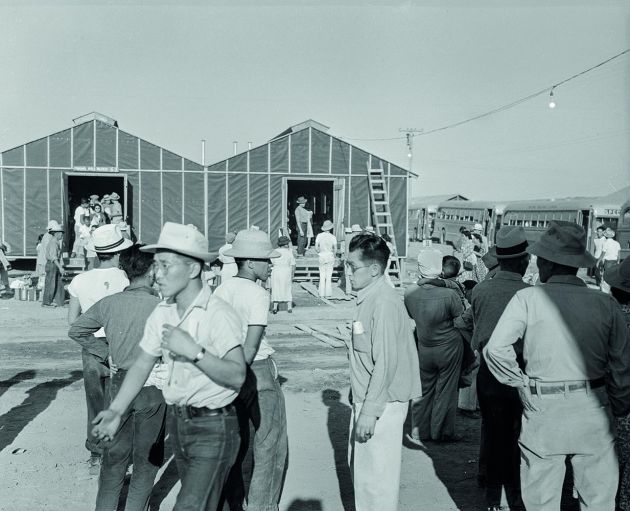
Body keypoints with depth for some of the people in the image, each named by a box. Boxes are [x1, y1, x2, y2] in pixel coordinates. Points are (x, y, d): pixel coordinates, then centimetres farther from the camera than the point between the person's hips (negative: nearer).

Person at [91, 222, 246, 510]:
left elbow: (237, 376, -27)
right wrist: (116, 411, 5)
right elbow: (142, 365, 10)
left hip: (213, 427, -7)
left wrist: (193, 351, -32)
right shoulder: (162, 313, 2)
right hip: (177, 422, 7)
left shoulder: (219, 315, -19)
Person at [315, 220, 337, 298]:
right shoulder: (333, 237, -7)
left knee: (322, 276, 9)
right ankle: (328, 293, 3)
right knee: (329, 276, 4)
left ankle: (322, 293, 9)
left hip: (322, 256, 1)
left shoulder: (319, 236, -3)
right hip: (330, 256, -1)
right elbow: (335, 249, -5)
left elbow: (316, 247, -4)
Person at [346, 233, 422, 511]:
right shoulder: (367, 298, 8)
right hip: (366, 400, 9)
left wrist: (370, 411, -21)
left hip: (382, 405, -9)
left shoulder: (384, 302, -21)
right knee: (358, 465, 22)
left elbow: (385, 362, -23)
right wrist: (361, 405, 16)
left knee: (376, 475, 3)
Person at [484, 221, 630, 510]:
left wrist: (521, 382, 1)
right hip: (593, 413, 2)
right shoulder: (605, 304, -2)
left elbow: (496, 349, -14)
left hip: (542, 411, -1)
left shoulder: (528, 298, -7)